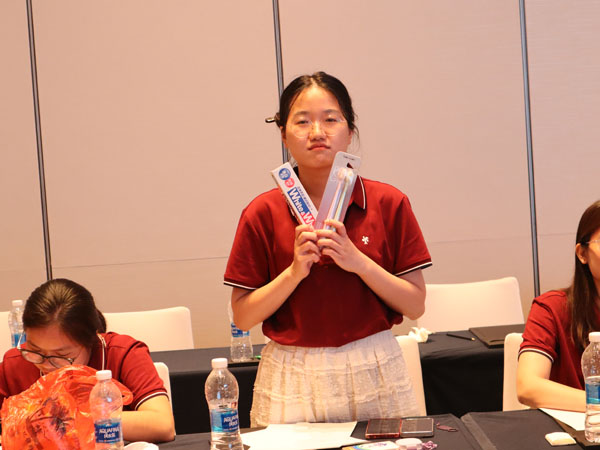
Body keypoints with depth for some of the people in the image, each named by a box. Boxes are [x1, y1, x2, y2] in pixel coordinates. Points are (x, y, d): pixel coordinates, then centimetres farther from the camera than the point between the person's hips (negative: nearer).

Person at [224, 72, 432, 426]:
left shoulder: (389, 203, -2)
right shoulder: (263, 214, -3)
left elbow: (416, 305, -3)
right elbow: (243, 317, -3)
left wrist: (359, 262, -16)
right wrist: (295, 270, -16)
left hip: (374, 372, 1)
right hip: (293, 382, -1)